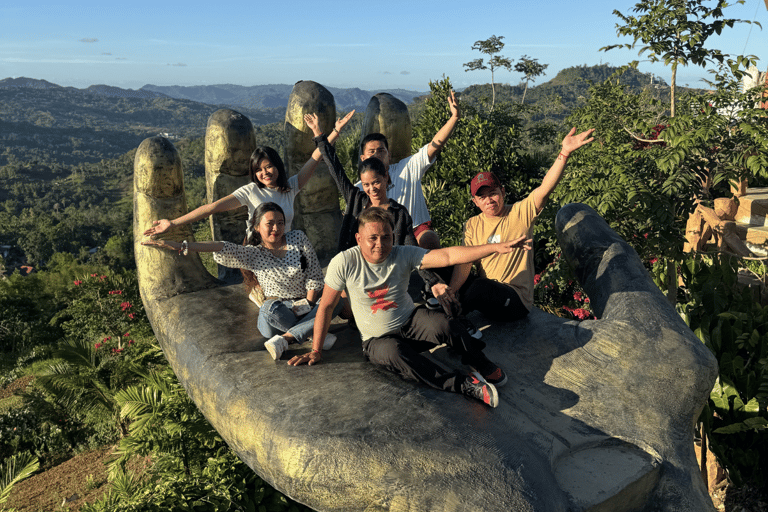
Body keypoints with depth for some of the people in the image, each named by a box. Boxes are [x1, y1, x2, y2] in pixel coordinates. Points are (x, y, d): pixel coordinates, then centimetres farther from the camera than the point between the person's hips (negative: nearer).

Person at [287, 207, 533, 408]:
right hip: (378, 339, -1)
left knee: (441, 323, -31)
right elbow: (326, 306, -7)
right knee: (393, 352, -37)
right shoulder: (344, 263, -16)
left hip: (411, 323, 2)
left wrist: (496, 247, -34)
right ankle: (465, 385, -31)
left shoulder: (403, 255, -13)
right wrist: (315, 351, -5)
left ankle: (482, 364, -4)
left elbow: (447, 256, -23)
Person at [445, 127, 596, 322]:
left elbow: (545, 188, -20)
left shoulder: (521, 213, -4)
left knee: (482, 286, -33)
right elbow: (464, 262, -7)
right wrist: (452, 288, -26)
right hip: (485, 296, 4)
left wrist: (564, 153, -34)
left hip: (517, 300, -4)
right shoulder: (472, 225, 5)